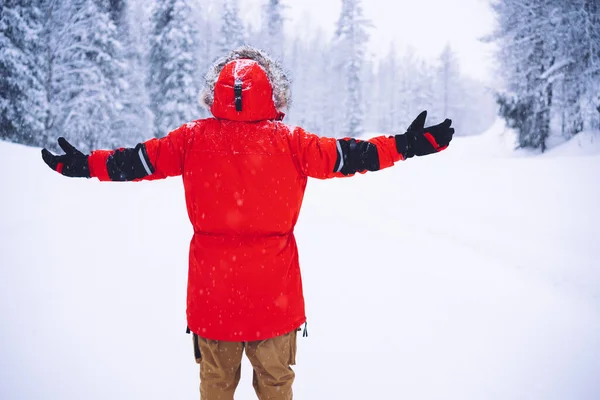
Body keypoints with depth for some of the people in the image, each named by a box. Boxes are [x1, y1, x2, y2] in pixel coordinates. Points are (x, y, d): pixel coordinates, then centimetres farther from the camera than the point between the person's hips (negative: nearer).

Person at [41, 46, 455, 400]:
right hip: (274, 287, -1)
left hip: (212, 284, 2)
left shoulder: (194, 137, -3)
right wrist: (408, 145, 2)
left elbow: (140, 160, 4)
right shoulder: (290, 141, -9)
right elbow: (342, 156, -6)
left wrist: (83, 165, 18)